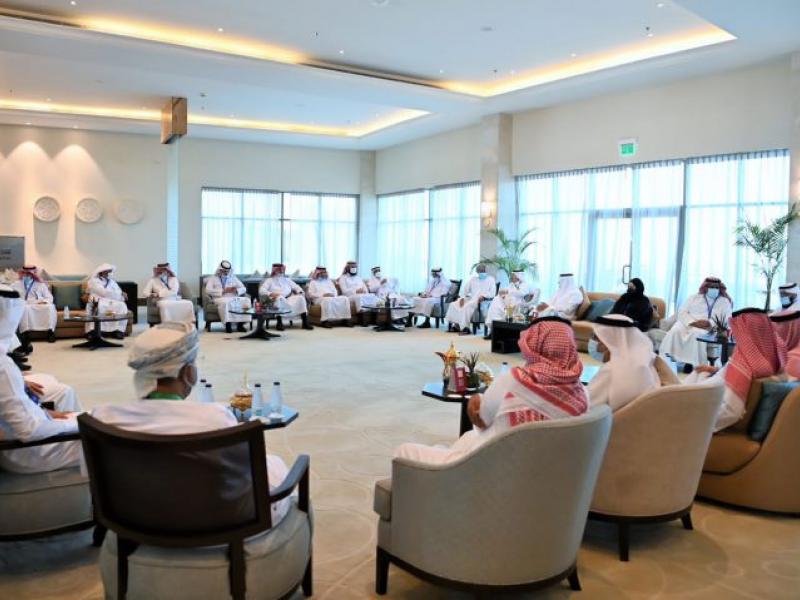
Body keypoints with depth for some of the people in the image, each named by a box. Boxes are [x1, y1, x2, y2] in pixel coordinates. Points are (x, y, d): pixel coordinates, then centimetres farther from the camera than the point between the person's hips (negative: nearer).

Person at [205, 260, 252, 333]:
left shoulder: (233, 278, 24)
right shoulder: (213, 278, 14)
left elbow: (243, 289, 16)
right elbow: (208, 290, -4)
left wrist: (236, 290, -8)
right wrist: (223, 291, -11)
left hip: (233, 298, 4)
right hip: (220, 298, -4)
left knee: (246, 300, -26)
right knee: (225, 302, -40)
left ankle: (240, 324, -25)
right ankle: (228, 324, -34)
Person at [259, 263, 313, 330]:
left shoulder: (287, 280, 27)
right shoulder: (269, 281, 15)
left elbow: (297, 287, 21)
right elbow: (261, 291, 0)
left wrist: (300, 292, -3)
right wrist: (270, 294, -20)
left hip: (289, 300, 4)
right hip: (277, 301, -4)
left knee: (300, 298, -24)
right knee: (279, 298, -39)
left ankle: (305, 323, -29)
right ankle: (279, 323, -35)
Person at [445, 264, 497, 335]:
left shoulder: (491, 279, 8)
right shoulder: (473, 279, 23)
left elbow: (492, 293, -4)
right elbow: (466, 289, 21)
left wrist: (484, 296, -20)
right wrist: (462, 298, 3)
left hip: (482, 301, -6)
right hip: (471, 298, 6)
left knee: (467, 306, -36)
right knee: (453, 304, -16)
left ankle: (465, 328, -36)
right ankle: (455, 325, -17)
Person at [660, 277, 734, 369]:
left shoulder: (725, 302, 16)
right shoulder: (693, 297, 19)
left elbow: (727, 319, 0)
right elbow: (682, 312, 7)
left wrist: (709, 323, -17)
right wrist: (693, 322, -14)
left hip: (708, 328, -2)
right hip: (687, 323, 2)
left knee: (696, 333, -37)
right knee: (675, 330, -31)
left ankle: (692, 363, -36)